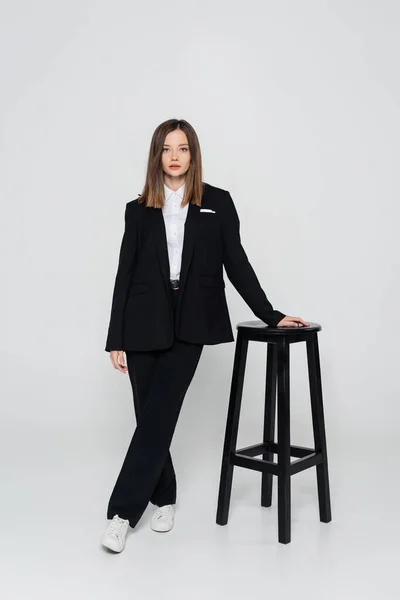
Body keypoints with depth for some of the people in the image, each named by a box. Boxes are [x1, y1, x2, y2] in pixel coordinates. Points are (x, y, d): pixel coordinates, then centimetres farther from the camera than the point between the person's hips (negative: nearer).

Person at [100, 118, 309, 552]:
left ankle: (122, 512, -1)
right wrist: (115, 338, 3)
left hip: (188, 326, -2)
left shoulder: (217, 203, 5)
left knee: (158, 416, -8)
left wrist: (271, 316, 4)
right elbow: (125, 275, 6)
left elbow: (236, 264, 7)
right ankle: (164, 499, 27)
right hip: (144, 324, 2)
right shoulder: (139, 210, 8)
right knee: (150, 416, 7)